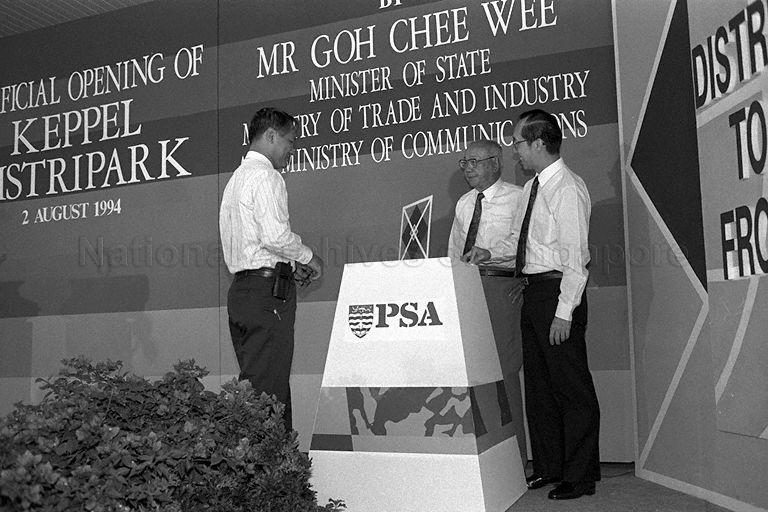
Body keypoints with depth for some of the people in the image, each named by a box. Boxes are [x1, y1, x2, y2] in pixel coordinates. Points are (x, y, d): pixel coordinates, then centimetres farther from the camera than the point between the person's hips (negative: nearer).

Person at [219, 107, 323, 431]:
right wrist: (307, 257, -3)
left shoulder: (236, 179, 24)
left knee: (253, 382, 11)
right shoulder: (264, 175, -6)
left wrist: (293, 260, 17)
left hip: (240, 289, 10)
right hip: (269, 288, -10)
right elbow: (275, 235, -19)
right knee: (269, 390, -10)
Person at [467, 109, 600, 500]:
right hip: (533, 291, 9)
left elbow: (575, 255, -18)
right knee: (538, 384, 16)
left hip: (557, 291, -9)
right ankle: (547, 467, 30)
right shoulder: (532, 187, 12)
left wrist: (564, 312, -21)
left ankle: (580, 477, 14)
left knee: (571, 387, 1)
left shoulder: (568, 188, -14)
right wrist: (492, 252, 8)